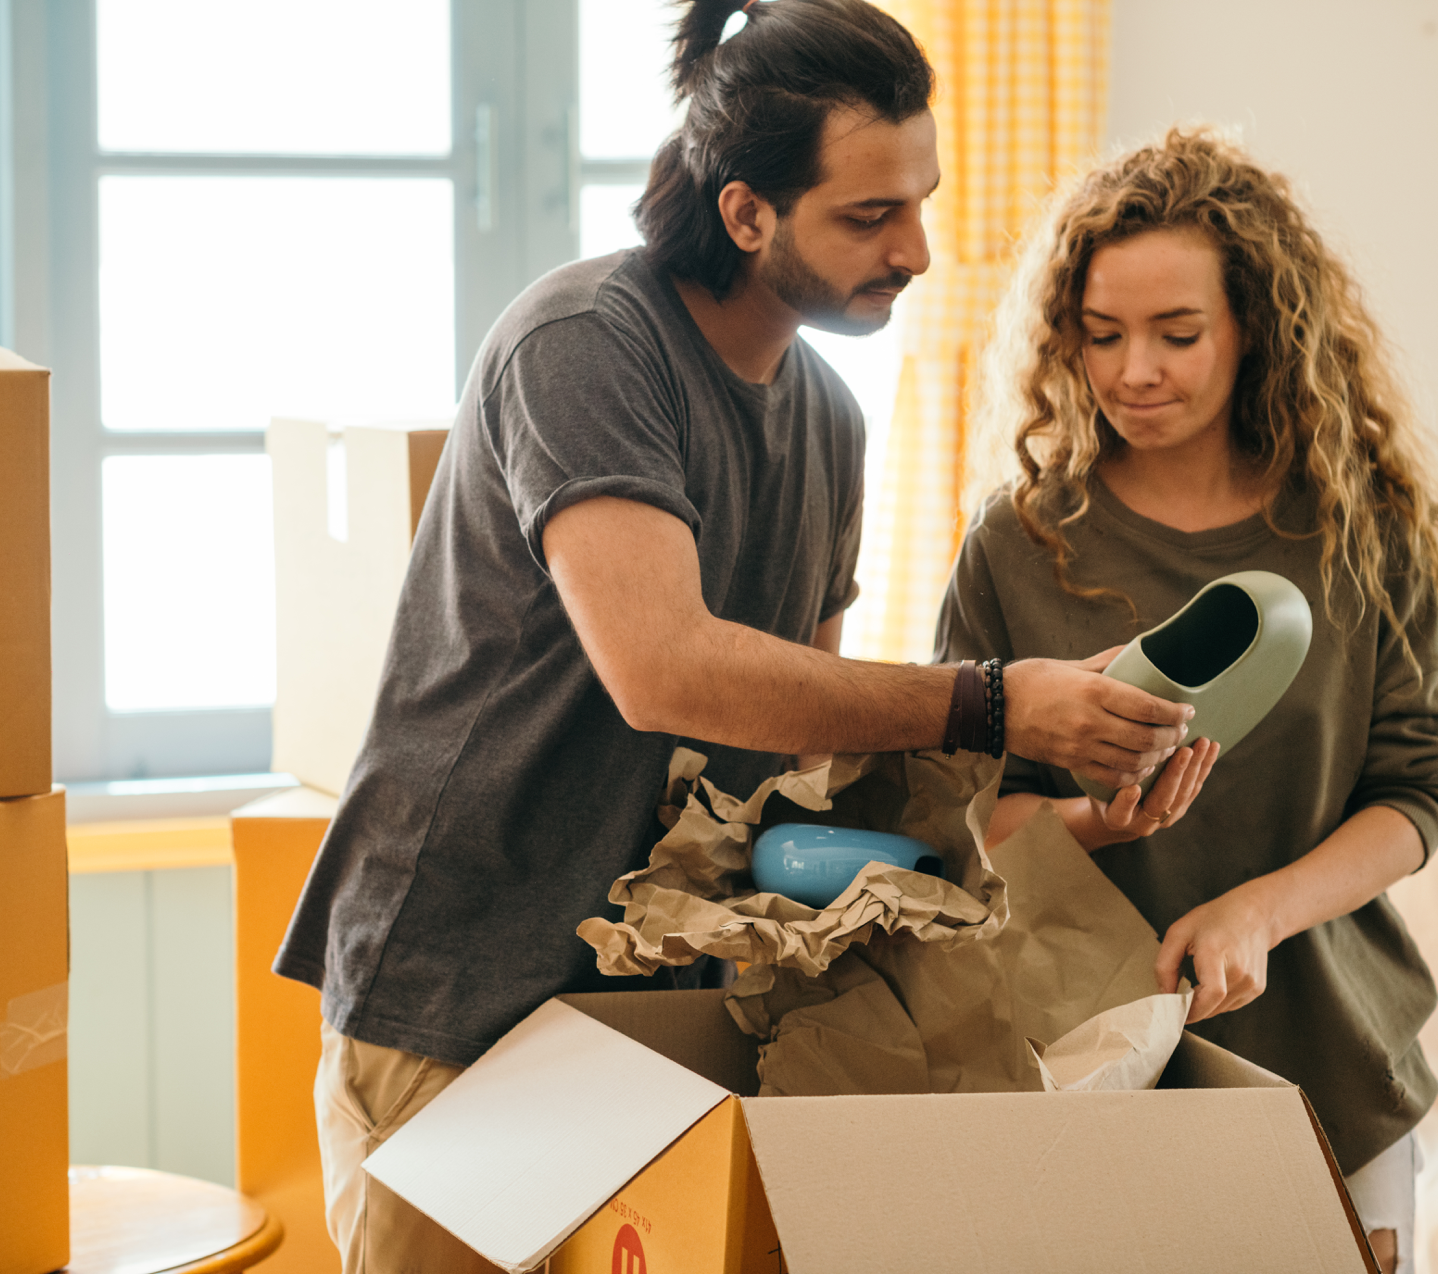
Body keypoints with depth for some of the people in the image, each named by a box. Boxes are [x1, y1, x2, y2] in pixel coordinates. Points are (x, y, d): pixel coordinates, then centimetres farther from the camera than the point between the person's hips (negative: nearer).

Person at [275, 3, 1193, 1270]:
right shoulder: (584, 344, -18)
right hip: (462, 987, -7)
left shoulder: (827, 414, 9)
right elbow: (661, 668, -31)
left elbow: (808, 704, 12)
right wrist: (994, 705, -30)